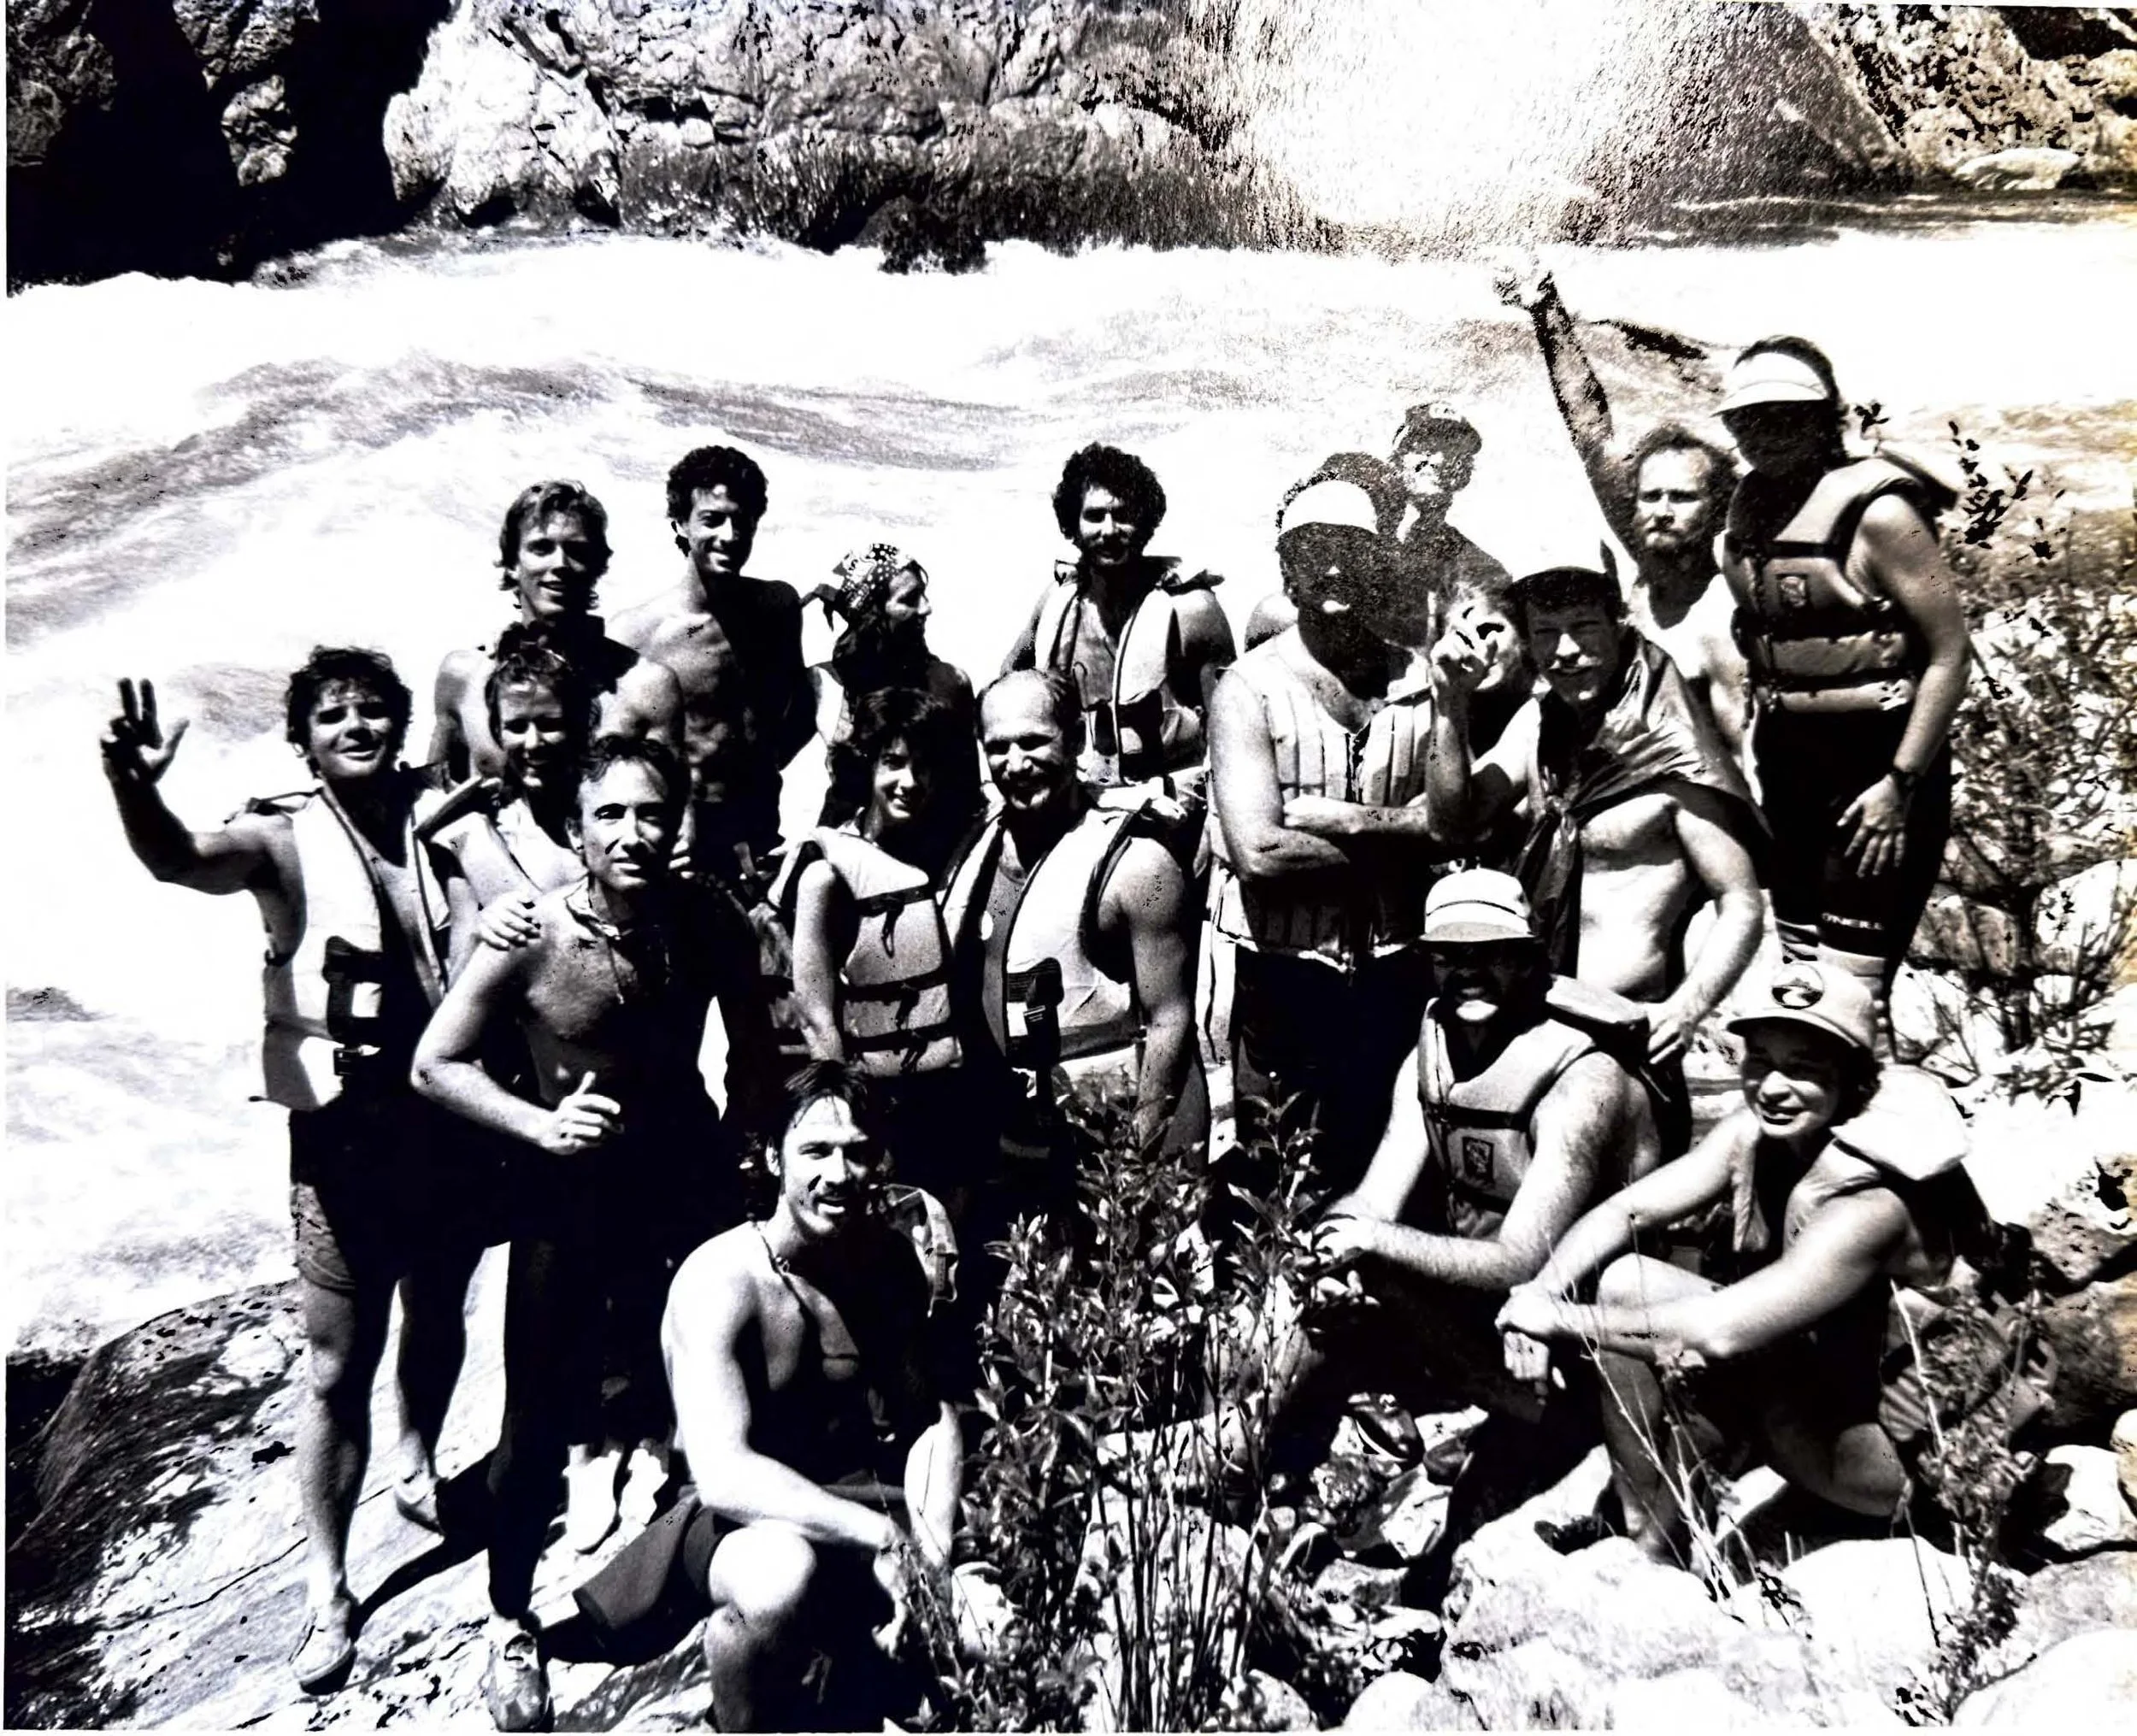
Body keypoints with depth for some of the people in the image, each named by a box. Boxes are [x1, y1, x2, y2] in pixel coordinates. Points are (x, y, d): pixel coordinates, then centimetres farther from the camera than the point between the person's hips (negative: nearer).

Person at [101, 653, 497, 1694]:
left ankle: (418, 1465, 50)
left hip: (450, 1120, 4)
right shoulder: (284, 839, -11)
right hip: (345, 1136, -4)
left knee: (438, 1318, 23)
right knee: (337, 1366, 4)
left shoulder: (440, 819, -1)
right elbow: (178, 859, -30)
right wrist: (133, 785, -51)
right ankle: (326, 1589, 19)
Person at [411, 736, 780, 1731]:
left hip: (687, 1177, 3)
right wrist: (541, 1126, -25)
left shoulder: (712, 924, -10)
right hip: (569, 1189, -2)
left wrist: (732, 1150, 2)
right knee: (541, 1418, 4)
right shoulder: (530, 934, -19)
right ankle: (511, 1623, 28)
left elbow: (753, 1047, 6)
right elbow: (435, 1064, -11)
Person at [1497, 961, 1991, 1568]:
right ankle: (1649, 1543, 1)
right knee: (1621, 1284, -6)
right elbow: (1623, 1212, -8)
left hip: (1903, 1452, -8)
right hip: (1813, 1388, 8)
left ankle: (1663, 1550, -3)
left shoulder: (1870, 1199, -30)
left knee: (1704, 1350, -27)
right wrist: (1544, 1291, -27)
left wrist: (1566, 1320, -30)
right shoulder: (1755, 1134, -7)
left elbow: (1723, 1330, -39)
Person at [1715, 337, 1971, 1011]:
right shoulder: (1748, 508, 8)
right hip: (1788, 765, 7)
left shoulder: (1873, 510, -12)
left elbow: (1950, 652, -14)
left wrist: (1900, 783, -18)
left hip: (1877, 765, -7)